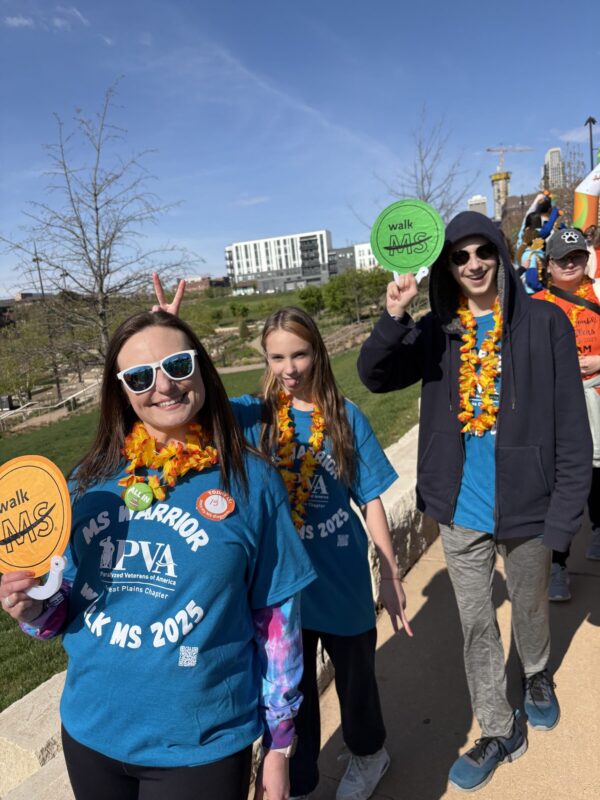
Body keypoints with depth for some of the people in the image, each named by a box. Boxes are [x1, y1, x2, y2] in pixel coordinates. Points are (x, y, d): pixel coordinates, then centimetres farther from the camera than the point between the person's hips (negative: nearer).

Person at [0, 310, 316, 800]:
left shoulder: (251, 480, -13)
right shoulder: (92, 479, -3)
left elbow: (277, 617, -7)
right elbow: (73, 602, 8)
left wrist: (278, 746, -2)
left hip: (200, 746, -3)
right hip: (91, 733, 4)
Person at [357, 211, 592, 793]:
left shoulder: (544, 324, -8)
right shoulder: (437, 331, 0)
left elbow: (571, 429, -8)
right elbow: (374, 376, -6)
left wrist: (564, 515, -11)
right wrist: (393, 319, -24)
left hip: (525, 507, -1)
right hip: (460, 511, 2)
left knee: (529, 607, 23)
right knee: (475, 625, 14)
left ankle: (537, 675, 55)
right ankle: (498, 731, 37)